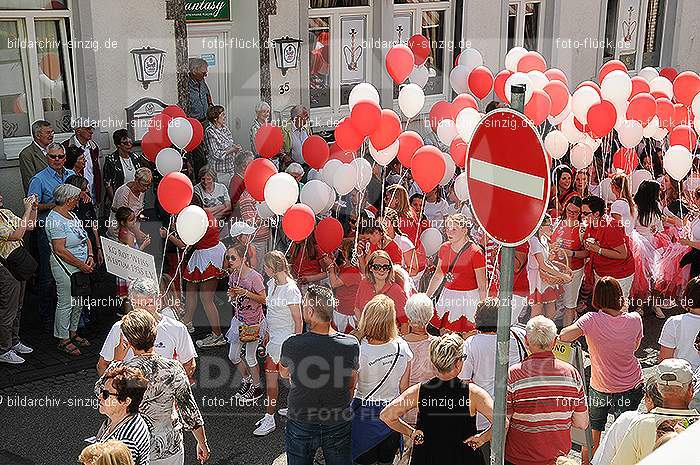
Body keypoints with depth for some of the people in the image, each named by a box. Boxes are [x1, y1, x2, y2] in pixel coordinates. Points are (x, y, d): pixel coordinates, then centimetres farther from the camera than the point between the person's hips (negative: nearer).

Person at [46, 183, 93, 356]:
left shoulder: (71, 215, 11)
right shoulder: (55, 220, -18)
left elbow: (85, 238, 15)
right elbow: (60, 250, -22)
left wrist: (90, 256, -2)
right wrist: (81, 264, -18)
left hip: (80, 266, 9)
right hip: (65, 267, -9)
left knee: (78, 302, 17)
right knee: (66, 303, 0)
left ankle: (73, 333, 31)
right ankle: (63, 340, 12)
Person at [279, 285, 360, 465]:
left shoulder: (292, 345, -23)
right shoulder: (351, 344, -18)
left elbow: (283, 373, 0)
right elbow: (351, 385, -1)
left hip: (300, 424, -1)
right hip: (339, 423, 1)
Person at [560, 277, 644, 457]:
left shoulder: (592, 320, -22)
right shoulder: (634, 319, -13)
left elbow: (564, 336, -33)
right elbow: (635, 347, 4)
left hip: (600, 389, -2)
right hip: (633, 387, 2)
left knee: (593, 431, 20)